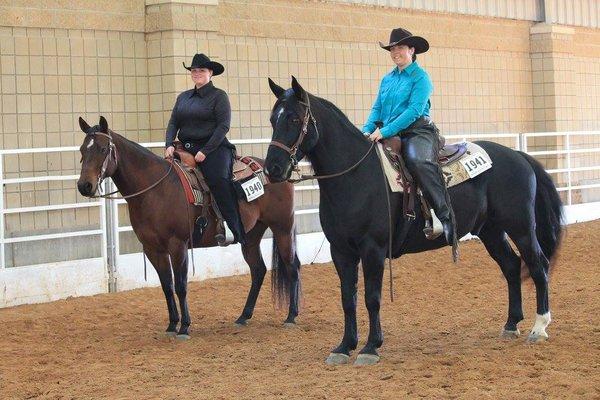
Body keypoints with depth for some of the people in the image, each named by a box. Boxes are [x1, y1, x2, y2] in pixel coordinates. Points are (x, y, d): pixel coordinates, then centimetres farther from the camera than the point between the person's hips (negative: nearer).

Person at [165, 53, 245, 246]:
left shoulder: (218, 96, 1)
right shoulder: (183, 97, 19)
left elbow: (223, 126, -7)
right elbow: (173, 123, 16)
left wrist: (205, 151, -16)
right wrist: (169, 145, -5)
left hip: (213, 147, -7)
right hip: (186, 148, 7)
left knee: (218, 179, -28)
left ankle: (230, 227, -32)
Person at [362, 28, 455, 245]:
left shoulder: (420, 77, -2)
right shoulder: (387, 79, 19)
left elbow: (415, 110, -13)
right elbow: (377, 108, 18)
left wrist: (385, 131, -21)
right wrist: (368, 129, -4)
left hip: (417, 131, -8)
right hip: (389, 135, 8)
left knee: (418, 161, -37)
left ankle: (445, 216, -36)